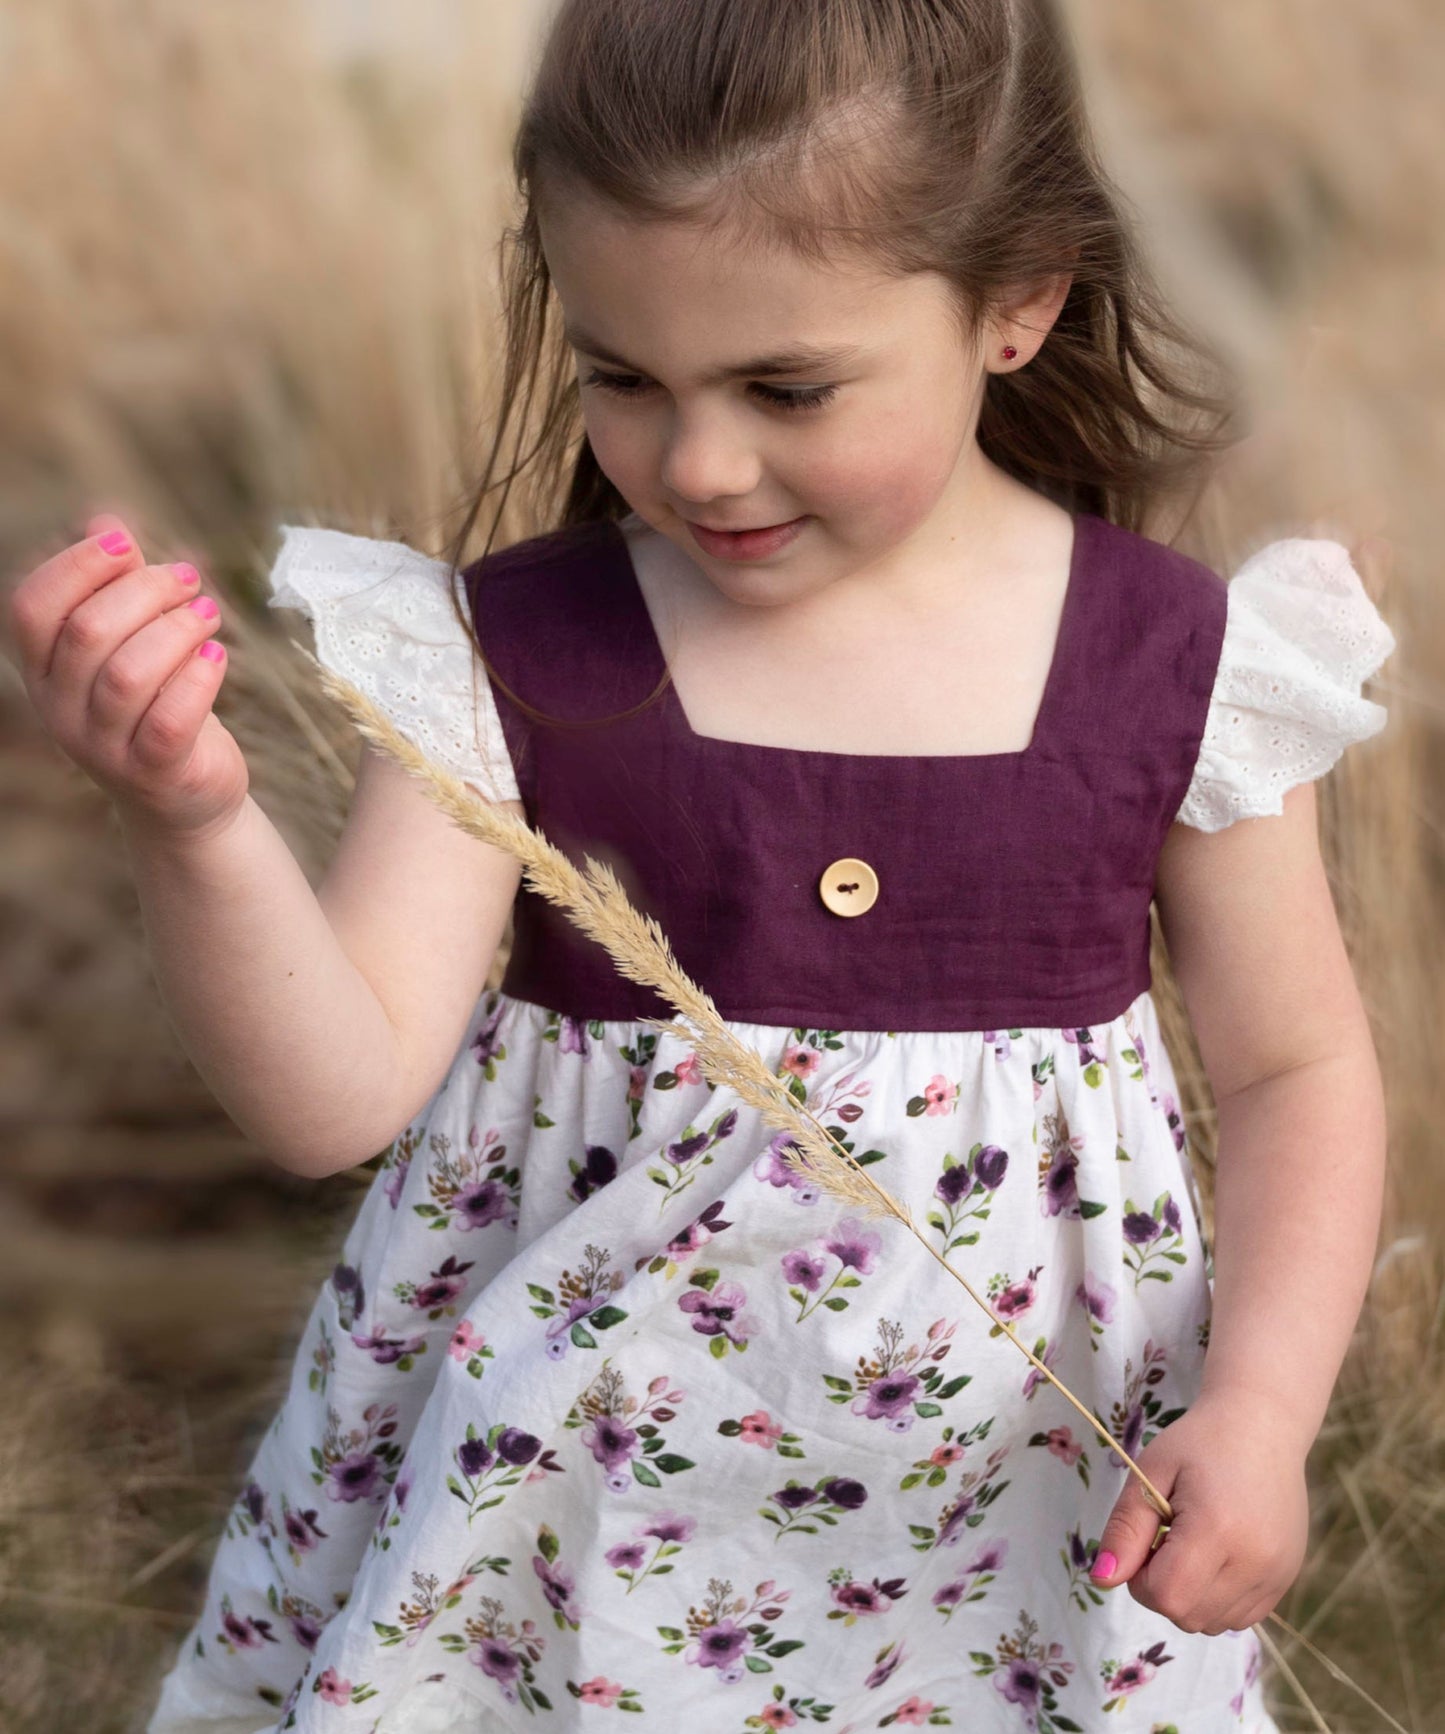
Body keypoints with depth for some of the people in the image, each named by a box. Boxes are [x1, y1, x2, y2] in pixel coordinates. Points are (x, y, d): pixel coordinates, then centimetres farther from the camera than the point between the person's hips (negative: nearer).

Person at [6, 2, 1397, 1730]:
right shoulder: (502, 664, -11)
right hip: (578, 1485, 0)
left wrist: (1259, 1413, -12)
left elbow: (1295, 1068, 2)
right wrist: (190, 823, -35)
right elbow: (337, 1096, -18)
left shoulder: (1179, 673, -9)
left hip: (1008, 1503, 1)